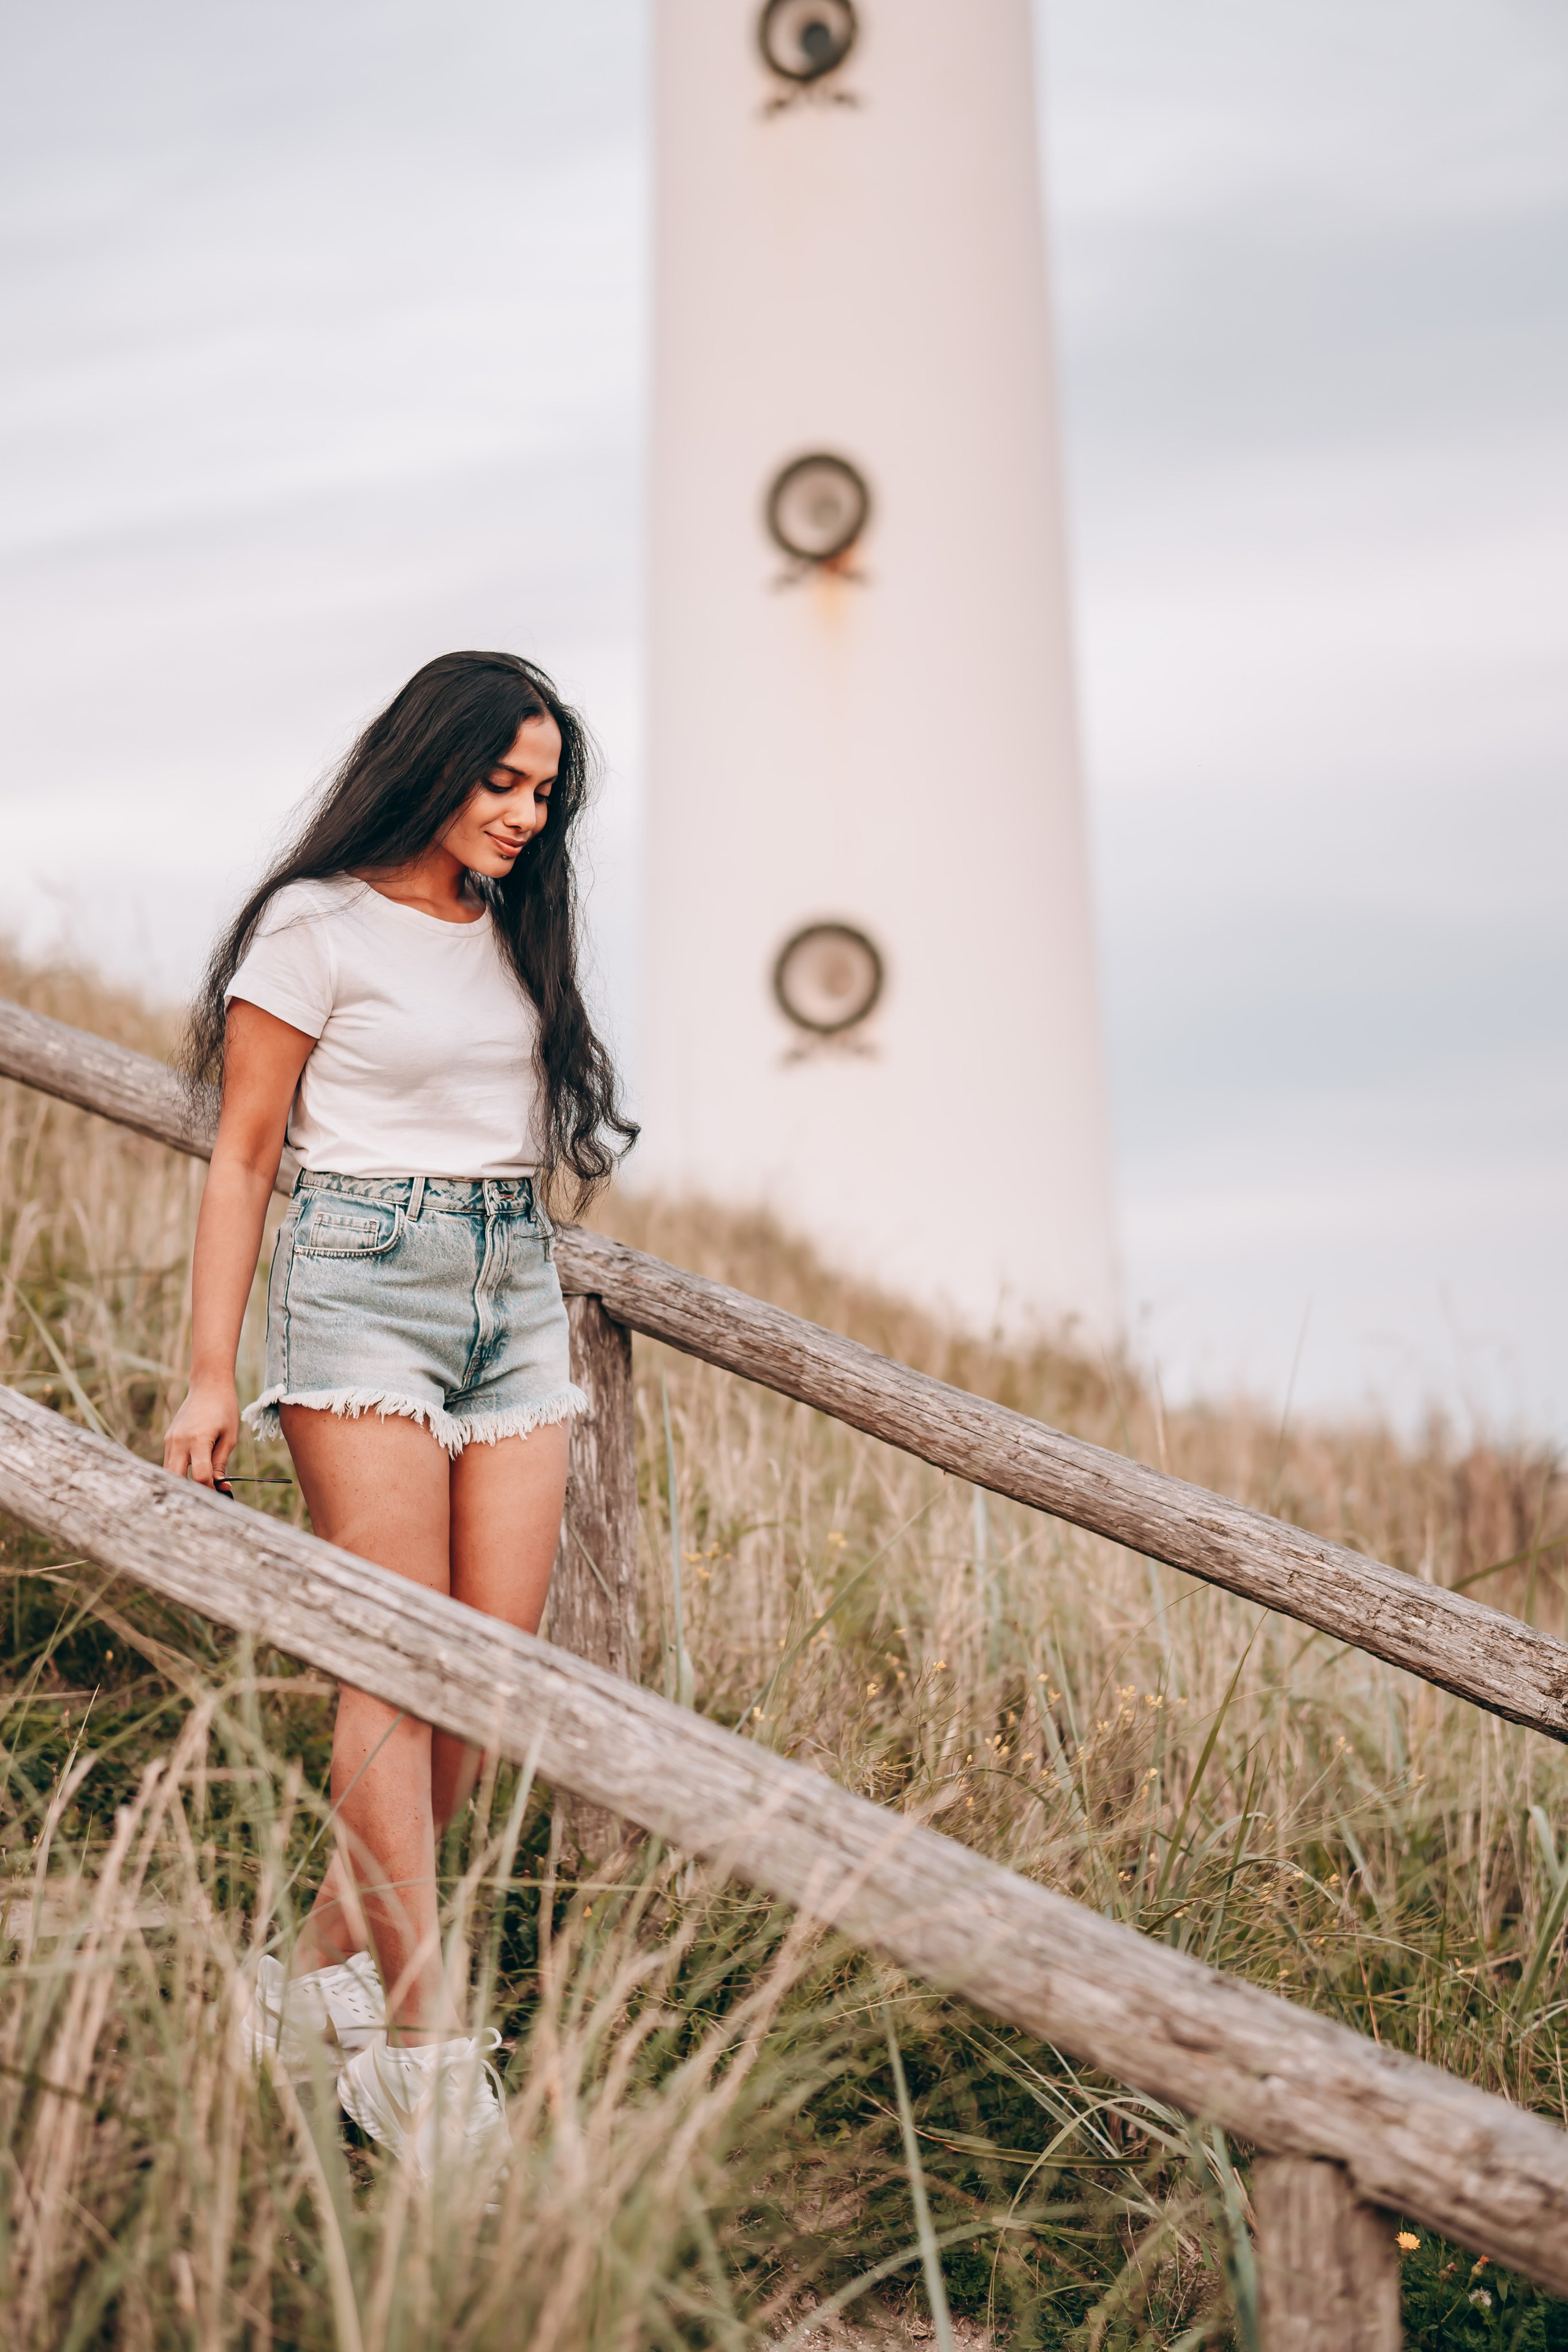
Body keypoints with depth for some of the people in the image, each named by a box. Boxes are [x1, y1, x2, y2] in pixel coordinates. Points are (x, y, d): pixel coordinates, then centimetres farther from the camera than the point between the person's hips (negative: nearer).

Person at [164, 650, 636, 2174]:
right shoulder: (321, 924, -2)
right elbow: (242, 1157, -2)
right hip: (365, 1281, -6)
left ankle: (320, 1969, 19)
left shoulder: (513, 929, 15)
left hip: (516, 1296, 7)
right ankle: (422, 2052, 0)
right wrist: (210, 1375, -6)